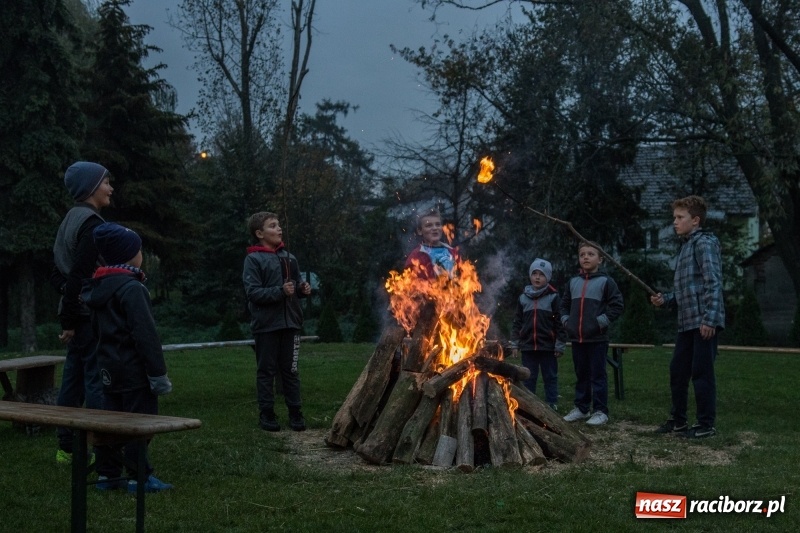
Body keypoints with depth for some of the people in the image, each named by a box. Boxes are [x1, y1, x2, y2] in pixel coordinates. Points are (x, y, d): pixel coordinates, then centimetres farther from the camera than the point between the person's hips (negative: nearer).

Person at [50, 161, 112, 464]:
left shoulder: (70, 220, 16)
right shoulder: (91, 223, -14)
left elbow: (57, 274, 18)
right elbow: (79, 275, -20)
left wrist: (68, 317, 16)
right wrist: (69, 319, -17)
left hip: (76, 313, 10)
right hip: (92, 314, -10)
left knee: (73, 377, 12)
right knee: (97, 380, -6)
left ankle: (66, 447, 19)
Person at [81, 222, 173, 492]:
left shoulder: (99, 287, 12)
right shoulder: (131, 288, -19)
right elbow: (145, 334, -22)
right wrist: (158, 372, -19)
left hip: (109, 365, 9)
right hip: (133, 368, -9)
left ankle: (107, 474, 18)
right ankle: (139, 477, 1)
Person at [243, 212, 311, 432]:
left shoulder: (289, 258, 10)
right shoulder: (254, 259, -6)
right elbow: (253, 291, -14)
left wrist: (303, 289, -1)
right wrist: (280, 291, -23)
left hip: (290, 322, 4)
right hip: (266, 324, -4)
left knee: (290, 370, 10)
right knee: (267, 370, 5)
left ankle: (295, 412, 17)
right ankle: (266, 414, 13)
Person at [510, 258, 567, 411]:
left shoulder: (553, 297, -4)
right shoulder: (523, 297, 6)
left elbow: (560, 322, -5)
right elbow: (517, 322, 11)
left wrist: (560, 345, -7)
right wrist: (515, 343, 8)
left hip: (548, 346, -3)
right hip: (528, 346, 3)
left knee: (550, 377, 7)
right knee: (528, 378, 9)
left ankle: (551, 405, 15)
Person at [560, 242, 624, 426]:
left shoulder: (605, 281, -4)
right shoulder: (573, 282, 11)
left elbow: (617, 305, -7)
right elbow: (565, 304, 24)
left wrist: (603, 321, -13)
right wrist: (566, 320, 9)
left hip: (597, 338, -5)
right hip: (577, 338, 5)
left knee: (598, 375, -1)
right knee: (581, 375, 14)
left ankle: (600, 411, 5)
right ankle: (581, 408, 24)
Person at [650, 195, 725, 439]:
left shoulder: (704, 243, -8)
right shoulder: (686, 246, 19)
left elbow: (713, 283, -17)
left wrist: (709, 318, -22)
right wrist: (665, 299, 8)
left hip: (703, 321, -9)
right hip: (687, 321, 9)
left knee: (701, 371, -3)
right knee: (677, 369, 13)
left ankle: (706, 424, 7)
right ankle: (678, 419, 24)